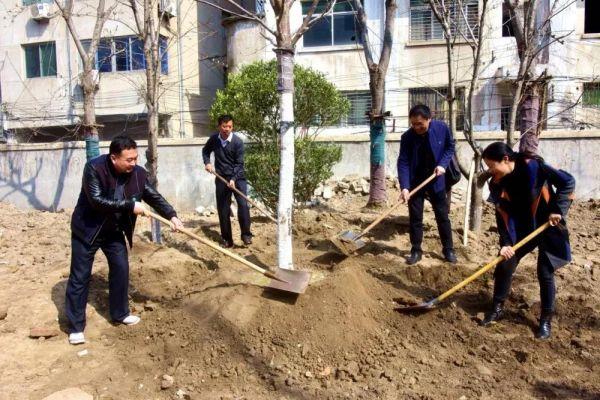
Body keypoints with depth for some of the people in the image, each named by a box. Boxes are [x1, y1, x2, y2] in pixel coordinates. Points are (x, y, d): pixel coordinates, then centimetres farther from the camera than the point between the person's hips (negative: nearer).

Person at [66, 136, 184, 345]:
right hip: (87, 229, -5)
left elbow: (153, 196, -2)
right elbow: (97, 201, -32)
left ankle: (120, 313, 26)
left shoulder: (138, 173, -11)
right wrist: (130, 205, -30)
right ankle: (76, 326, 11)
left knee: (121, 270, 7)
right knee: (80, 277, 1)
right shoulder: (94, 168, -26)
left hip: (114, 230, 5)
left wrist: (171, 215, -14)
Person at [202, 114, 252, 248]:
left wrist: (233, 179, -26)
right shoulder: (213, 139, -2)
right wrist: (207, 163, 0)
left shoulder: (238, 142, -13)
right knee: (223, 209, 5)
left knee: (243, 204, -19)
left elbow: (239, 164, -15)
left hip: (237, 177, -3)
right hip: (221, 178, 3)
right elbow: (205, 151, 18)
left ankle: (246, 234, -6)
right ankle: (227, 239, 15)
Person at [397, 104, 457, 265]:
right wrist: (404, 187, -27)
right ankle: (416, 251, 17)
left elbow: (450, 147, 4)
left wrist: (443, 164, -13)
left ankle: (448, 250, 23)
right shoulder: (407, 137, -16)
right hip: (415, 182, -1)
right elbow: (403, 163, -17)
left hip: (436, 181, 1)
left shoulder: (442, 128, -14)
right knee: (415, 218, 4)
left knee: (443, 216, 9)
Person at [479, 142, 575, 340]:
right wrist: (506, 242, -13)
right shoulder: (497, 183, -8)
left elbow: (567, 182, -19)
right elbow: (502, 215, -5)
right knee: (504, 266, 0)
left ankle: (546, 320, 15)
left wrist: (558, 210, -22)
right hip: (522, 229, 5)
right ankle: (497, 308, 20)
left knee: (545, 273, -2)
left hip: (547, 226, -5)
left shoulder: (532, 167, -24)